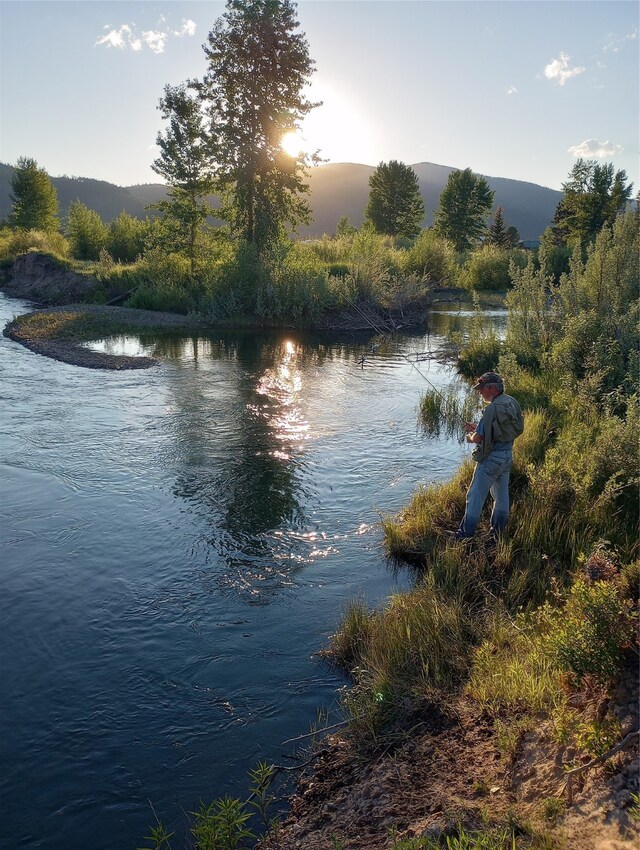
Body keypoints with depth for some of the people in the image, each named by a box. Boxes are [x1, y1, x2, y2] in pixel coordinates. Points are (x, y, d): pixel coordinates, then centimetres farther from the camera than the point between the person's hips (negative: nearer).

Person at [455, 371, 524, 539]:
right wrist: (476, 428, 12)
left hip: (491, 458, -9)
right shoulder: (512, 403, 5)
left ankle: (465, 535, 6)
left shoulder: (493, 409, -23)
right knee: (501, 495, 18)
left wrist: (470, 437, 1)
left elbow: (479, 438, -21)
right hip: (508, 455, 9)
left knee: (475, 496, 0)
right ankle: (497, 532, 29)